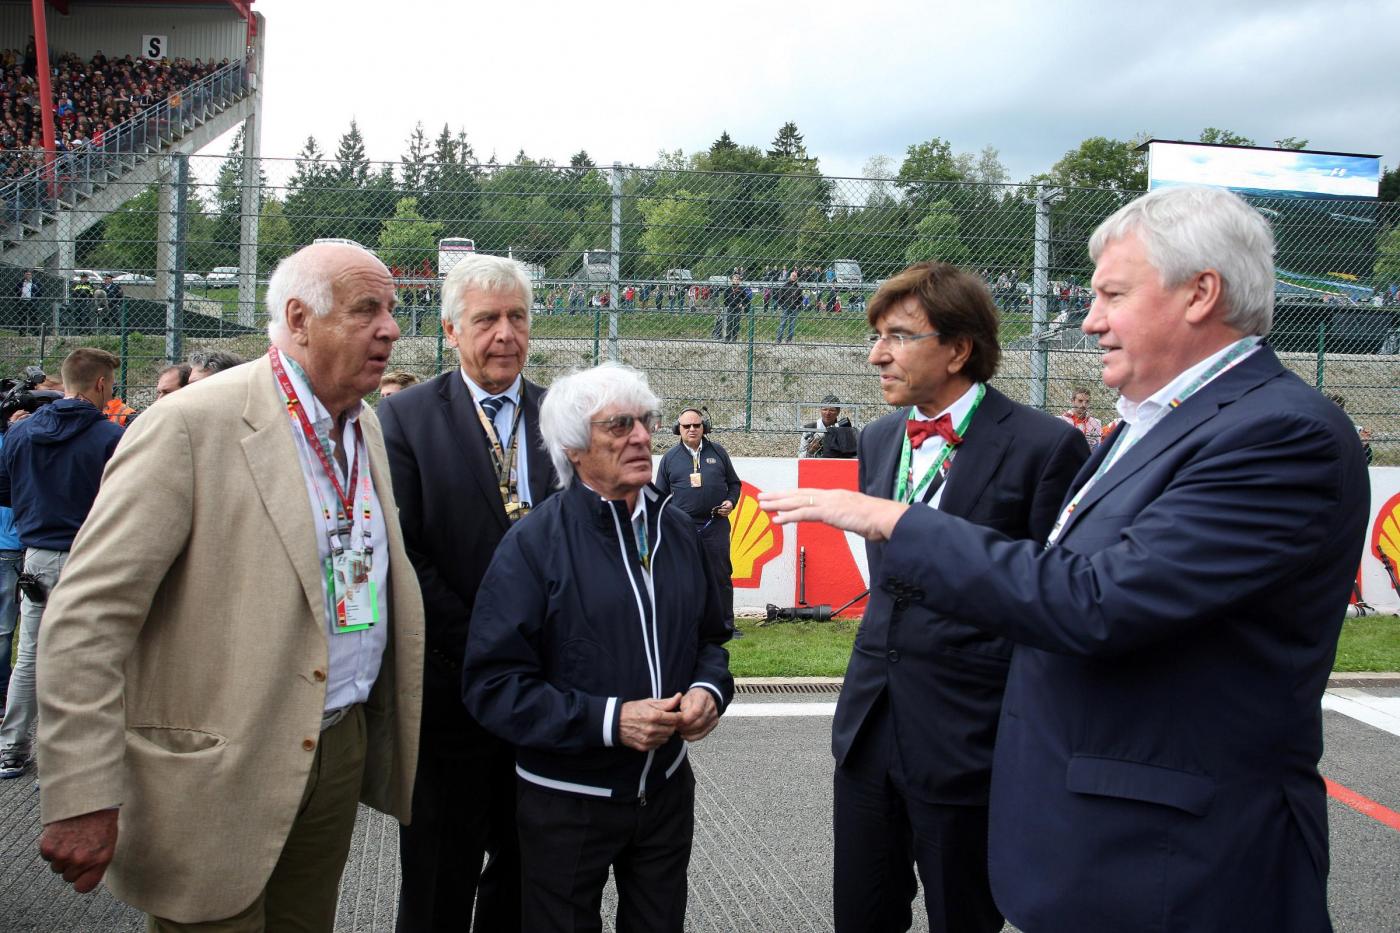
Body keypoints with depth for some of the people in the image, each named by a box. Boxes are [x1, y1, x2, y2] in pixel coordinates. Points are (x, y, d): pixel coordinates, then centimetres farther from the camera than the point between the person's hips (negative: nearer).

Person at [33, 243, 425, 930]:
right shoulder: (193, 425, -16)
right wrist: (82, 799, -21)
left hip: (341, 748, 7)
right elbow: (87, 615, -18)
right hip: (219, 772, -7)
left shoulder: (365, 426, 8)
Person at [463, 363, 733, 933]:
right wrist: (609, 719, -25)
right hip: (568, 801, -4)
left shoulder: (675, 528, 4)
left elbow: (711, 635, 15)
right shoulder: (534, 543, -13)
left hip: (667, 789, 5)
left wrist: (709, 689, -7)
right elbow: (493, 683, -17)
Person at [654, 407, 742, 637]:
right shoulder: (670, 458, 7)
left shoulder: (718, 452, 10)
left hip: (716, 526, 1)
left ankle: (726, 624, 13)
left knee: (722, 576, 4)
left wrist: (730, 501, -1)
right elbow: (660, 495, 12)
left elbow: (734, 483, 18)